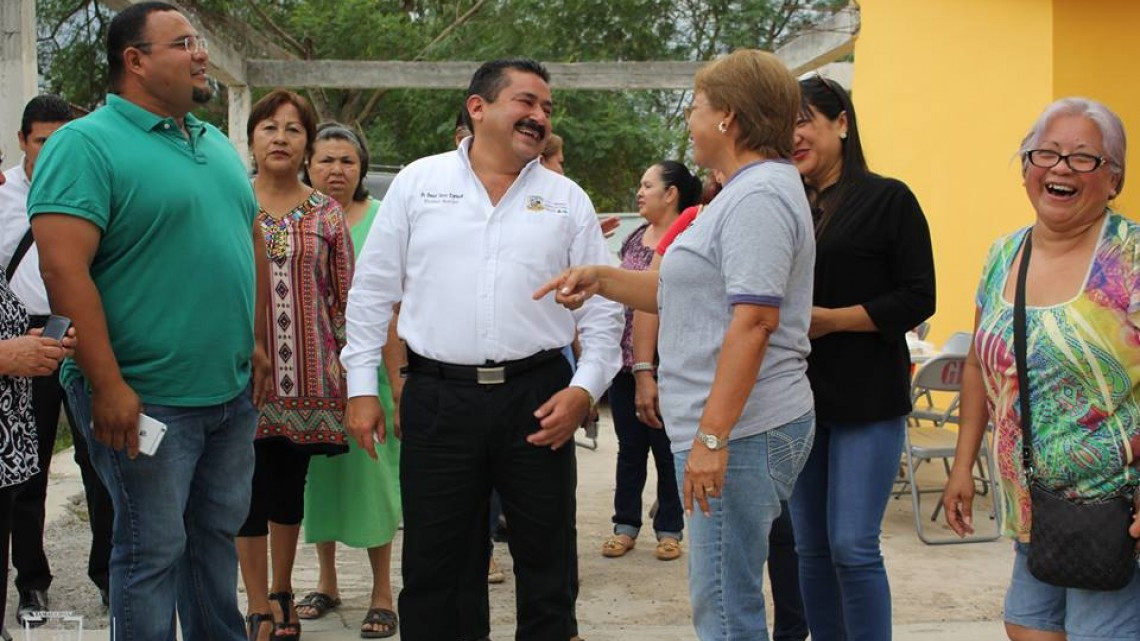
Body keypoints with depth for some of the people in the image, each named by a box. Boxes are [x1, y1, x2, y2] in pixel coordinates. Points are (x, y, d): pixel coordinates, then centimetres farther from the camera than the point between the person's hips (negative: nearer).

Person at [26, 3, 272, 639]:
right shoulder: (85, 145, -12)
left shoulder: (218, 144, 13)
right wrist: (108, 388, -23)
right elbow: (63, 268, -20)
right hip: (146, 399, -7)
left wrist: (257, 343, 13)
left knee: (218, 533, 18)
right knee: (154, 550, 3)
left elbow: (252, 245, 19)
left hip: (234, 393, 7)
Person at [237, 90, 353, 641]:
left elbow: (345, 298, 6)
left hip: (307, 374, 1)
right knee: (249, 486, 2)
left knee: (290, 484, 12)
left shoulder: (327, 214, 5)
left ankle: (281, 591, 30)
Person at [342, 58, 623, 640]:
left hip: (538, 398, 1)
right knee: (436, 569, 8)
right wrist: (361, 387, 2)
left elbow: (602, 311, 7)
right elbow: (372, 292, 6)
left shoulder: (568, 200, 7)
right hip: (437, 397, -1)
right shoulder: (417, 182, 5)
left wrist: (585, 388, -5)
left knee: (546, 561, 10)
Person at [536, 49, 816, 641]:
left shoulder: (759, 196, -15)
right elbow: (685, 294, 22)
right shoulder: (745, 191, 20)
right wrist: (600, 279, 12)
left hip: (739, 430, -11)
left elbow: (752, 320, -24)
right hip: (728, 427, 11)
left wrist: (711, 436, -26)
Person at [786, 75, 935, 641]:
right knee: (810, 549, 9)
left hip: (866, 398, -5)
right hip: (798, 397, 5)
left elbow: (918, 299, -8)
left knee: (853, 547, -7)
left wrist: (829, 319, -16)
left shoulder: (887, 199, -3)